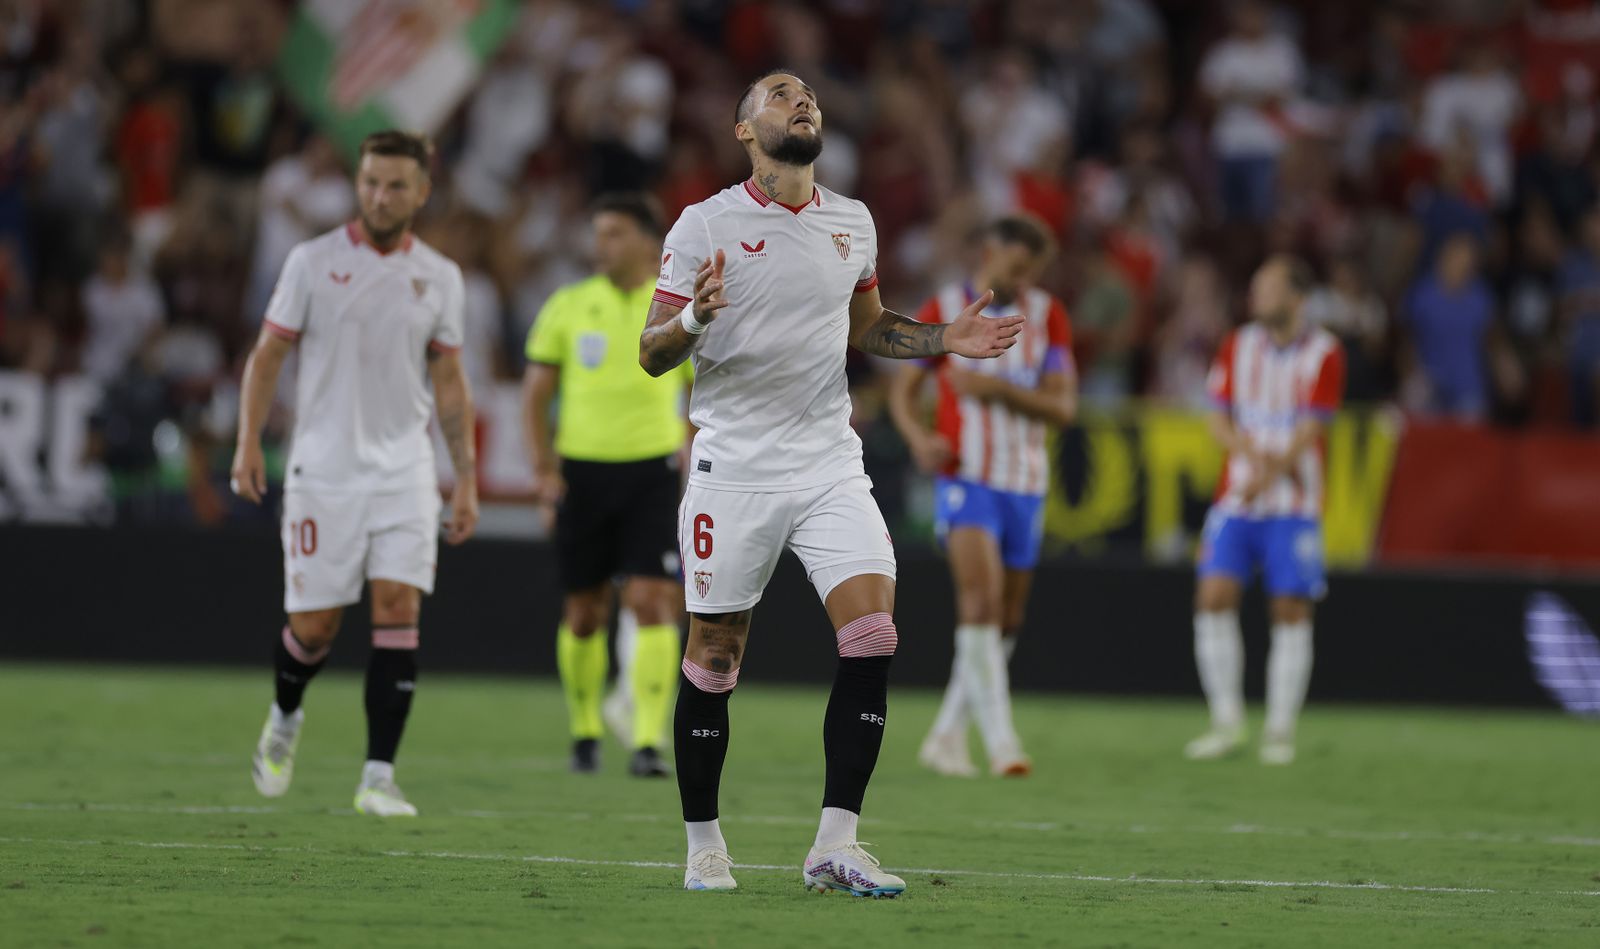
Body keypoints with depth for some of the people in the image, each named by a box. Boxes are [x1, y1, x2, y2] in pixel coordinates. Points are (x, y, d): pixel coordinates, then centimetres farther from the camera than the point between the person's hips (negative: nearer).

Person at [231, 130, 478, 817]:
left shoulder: (439, 277, 6)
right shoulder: (313, 262, -1)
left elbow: (449, 381, 13)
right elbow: (267, 355, 2)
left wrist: (466, 479, 9)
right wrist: (248, 443, -10)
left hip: (404, 471, 2)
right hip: (323, 470, -2)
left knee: (399, 611, -12)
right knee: (315, 625, 0)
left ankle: (379, 778, -11)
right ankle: (285, 717, 33)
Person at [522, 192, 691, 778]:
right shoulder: (568, 307, 3)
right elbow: (536, 392, 7)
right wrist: (544, 465, -5)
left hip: (652, 471, -1)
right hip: (583, 469, 1)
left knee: (652, 603, -14)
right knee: (584, 612, 7)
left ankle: (649, 743, -15)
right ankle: (585, 734, 25)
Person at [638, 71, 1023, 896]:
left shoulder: (853, 224, 10)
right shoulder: (705, 226, -4)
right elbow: (651, 354, -5)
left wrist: (946, 340, 10)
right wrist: (695, 316, -26)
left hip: (830, 465, 4)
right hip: (734, 471, -3)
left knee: (873, 635, -12)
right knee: (714, 658, 1)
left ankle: (834, 845, -9)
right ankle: (703, 844, 16)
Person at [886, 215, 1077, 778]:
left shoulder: (1047, 316, 4)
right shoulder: (943, 311, -1)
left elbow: (1063, 406, -2)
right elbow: (903, 388, 6)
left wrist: (999, 390, -17)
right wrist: (918, 438, -13)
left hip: (1025, 485, 4)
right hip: (966, 477, -4)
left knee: (1005, 621, 7)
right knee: (980, 599, -22)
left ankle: (947, 736, 22)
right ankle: (1001, 741, -27)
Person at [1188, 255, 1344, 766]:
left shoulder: (1323, 353, -2)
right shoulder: (1238, 346, 9)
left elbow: (1311, 427, -10)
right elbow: (1219, 418, 4)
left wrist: (1275, 468, -25)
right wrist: (1255, 454, -16)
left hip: (1294, 505, -3)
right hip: (1236, 500, 3)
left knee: (1292, 613, -5)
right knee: (1214, 599, -10)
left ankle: (1280, 729, 4)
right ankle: (1227, 721, 0)